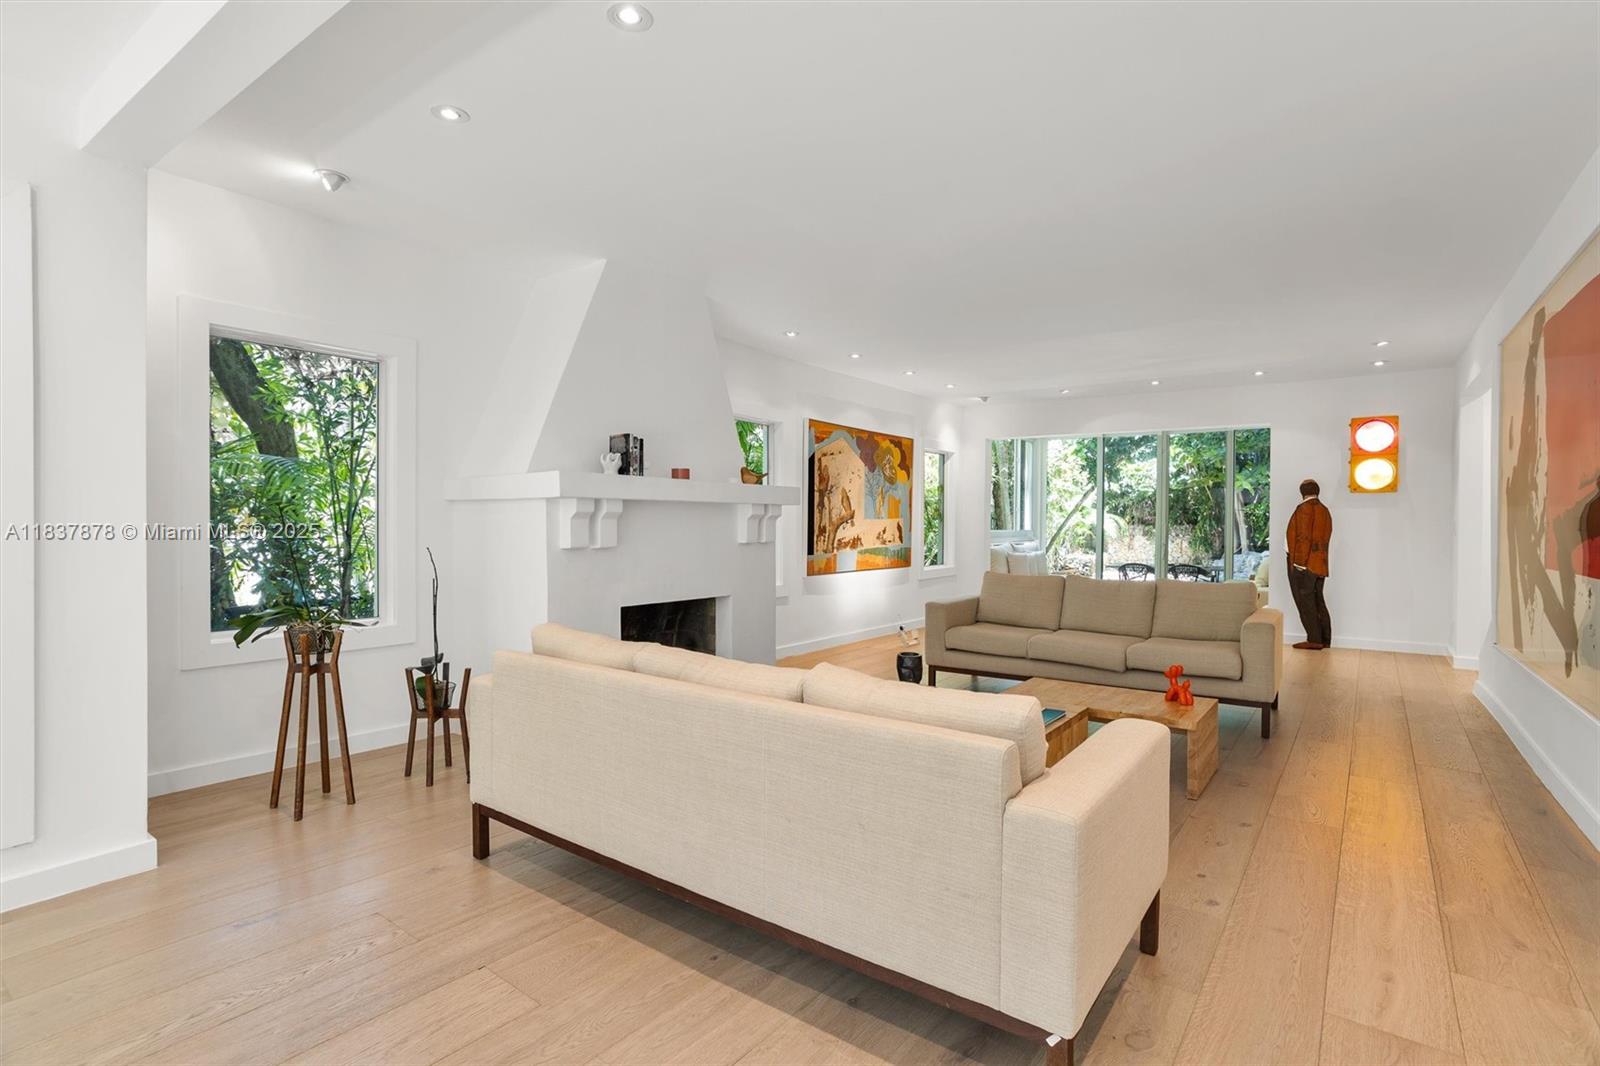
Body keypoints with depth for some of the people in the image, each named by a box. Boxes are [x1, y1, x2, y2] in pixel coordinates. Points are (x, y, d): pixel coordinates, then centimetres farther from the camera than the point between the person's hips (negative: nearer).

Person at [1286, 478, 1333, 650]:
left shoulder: (1304, 509, -11)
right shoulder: (1325, 511, 14)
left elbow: (1303, 538, -18)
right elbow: (1325, 538, 14)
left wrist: (1298, 562, -18)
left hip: (1303, 563, -8)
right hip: (1320, 564, 8)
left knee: (1305, 601, -4)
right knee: (1317, 600, 13)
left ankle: (1314, 639, -4)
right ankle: (1325, 638, 16)